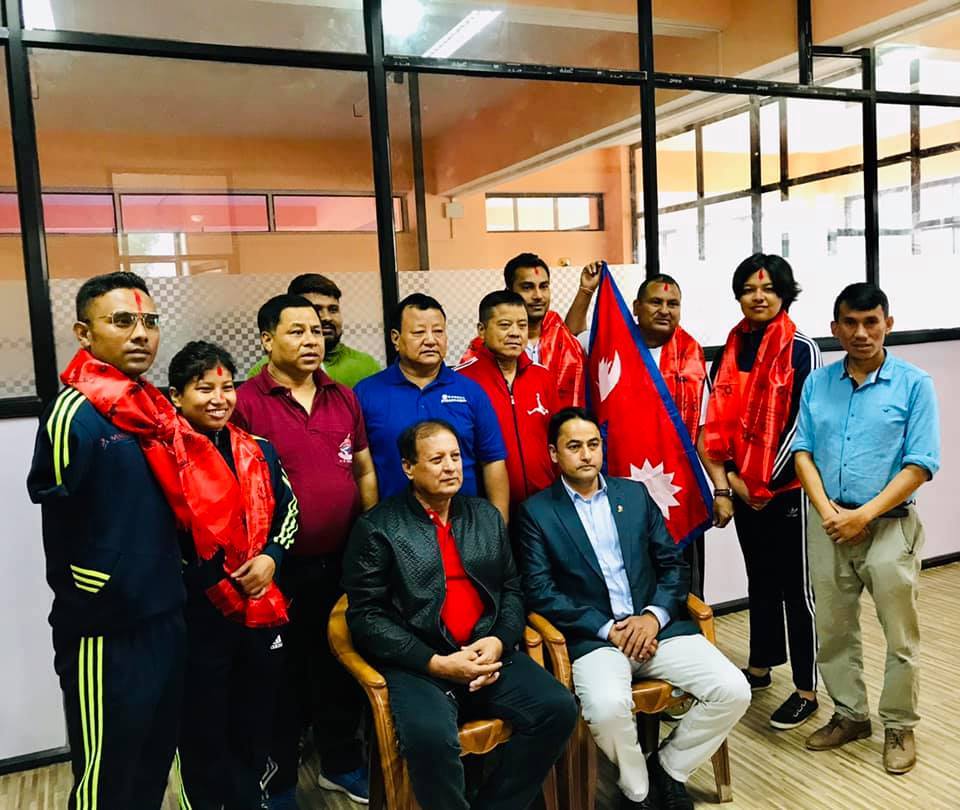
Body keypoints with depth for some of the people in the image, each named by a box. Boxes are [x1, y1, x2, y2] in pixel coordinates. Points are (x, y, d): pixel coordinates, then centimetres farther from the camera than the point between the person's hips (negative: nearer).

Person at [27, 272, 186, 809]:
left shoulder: (156, 408, 6)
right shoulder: (75, 413, -17)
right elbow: (59, 521, -15)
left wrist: (175, 585, 12)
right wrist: (86, 607, -6)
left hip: (167, 616, 7)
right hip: (107, 630, -7)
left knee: (156, 758, 21)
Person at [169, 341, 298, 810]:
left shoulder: (258, 451, 5)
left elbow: (287, 510, 12)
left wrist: (272, 556, -5)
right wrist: (209, 581, -15)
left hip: (260, 606, 5)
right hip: (196, 611, -4)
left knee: (255, 718, 18)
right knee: (203, 722, 11)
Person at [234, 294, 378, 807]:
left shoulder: (344, 398, 6)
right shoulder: (246, 404, -10)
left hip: (343, 560, 5)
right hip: (282, 566, -4)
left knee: (342, 668, 19)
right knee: (284, 678, 11)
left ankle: (342, 763, 39)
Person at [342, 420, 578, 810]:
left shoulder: (487, 516, 14)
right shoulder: (377, 528, -2)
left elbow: (511, 589, 14)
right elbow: (366, 617, -7)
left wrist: (499, 640, -6)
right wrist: (436, 663, -14)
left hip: (487, 655, 5)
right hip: (416, 665, -4)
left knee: (558, 708, -16)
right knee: (432, 737, -32)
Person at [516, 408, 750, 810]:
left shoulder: (635, 493, 13)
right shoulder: (536, 512, 2)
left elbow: (674, 564, 11)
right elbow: (540, 593, -6)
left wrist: (655, 616, -7)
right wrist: (607, 628, -13)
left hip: (655, 627, 4)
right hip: (593, 637, -4)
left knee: (733, 691, -14)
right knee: (607, 708, -32)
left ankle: (667, 768, 11)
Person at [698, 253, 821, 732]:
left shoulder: (800, 350, -8)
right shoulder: (730, 350, 7)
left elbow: (801, 424, -12)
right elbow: (718, 421, 7)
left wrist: (768, 484, -12)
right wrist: (728, 478, -3)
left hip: (785, 489, -5)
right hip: (742, 488, 5)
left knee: (795, 586, 3)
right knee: (759, 579, 17)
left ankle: (806, 691, 15)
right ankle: (760, 666, 33)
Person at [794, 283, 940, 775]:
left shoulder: (914, 384, -6)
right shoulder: (817, 383, 5)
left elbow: (921, 464, -11)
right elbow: (803, 451, 2)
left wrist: (864, 514, -16)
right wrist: (826, 510, -12)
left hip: (889, 526, -3)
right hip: (828, 526, 4)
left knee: (900, 637, 9)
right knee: (833, 630, 14)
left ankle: (900, 727, 27)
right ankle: (849, 714, 32)